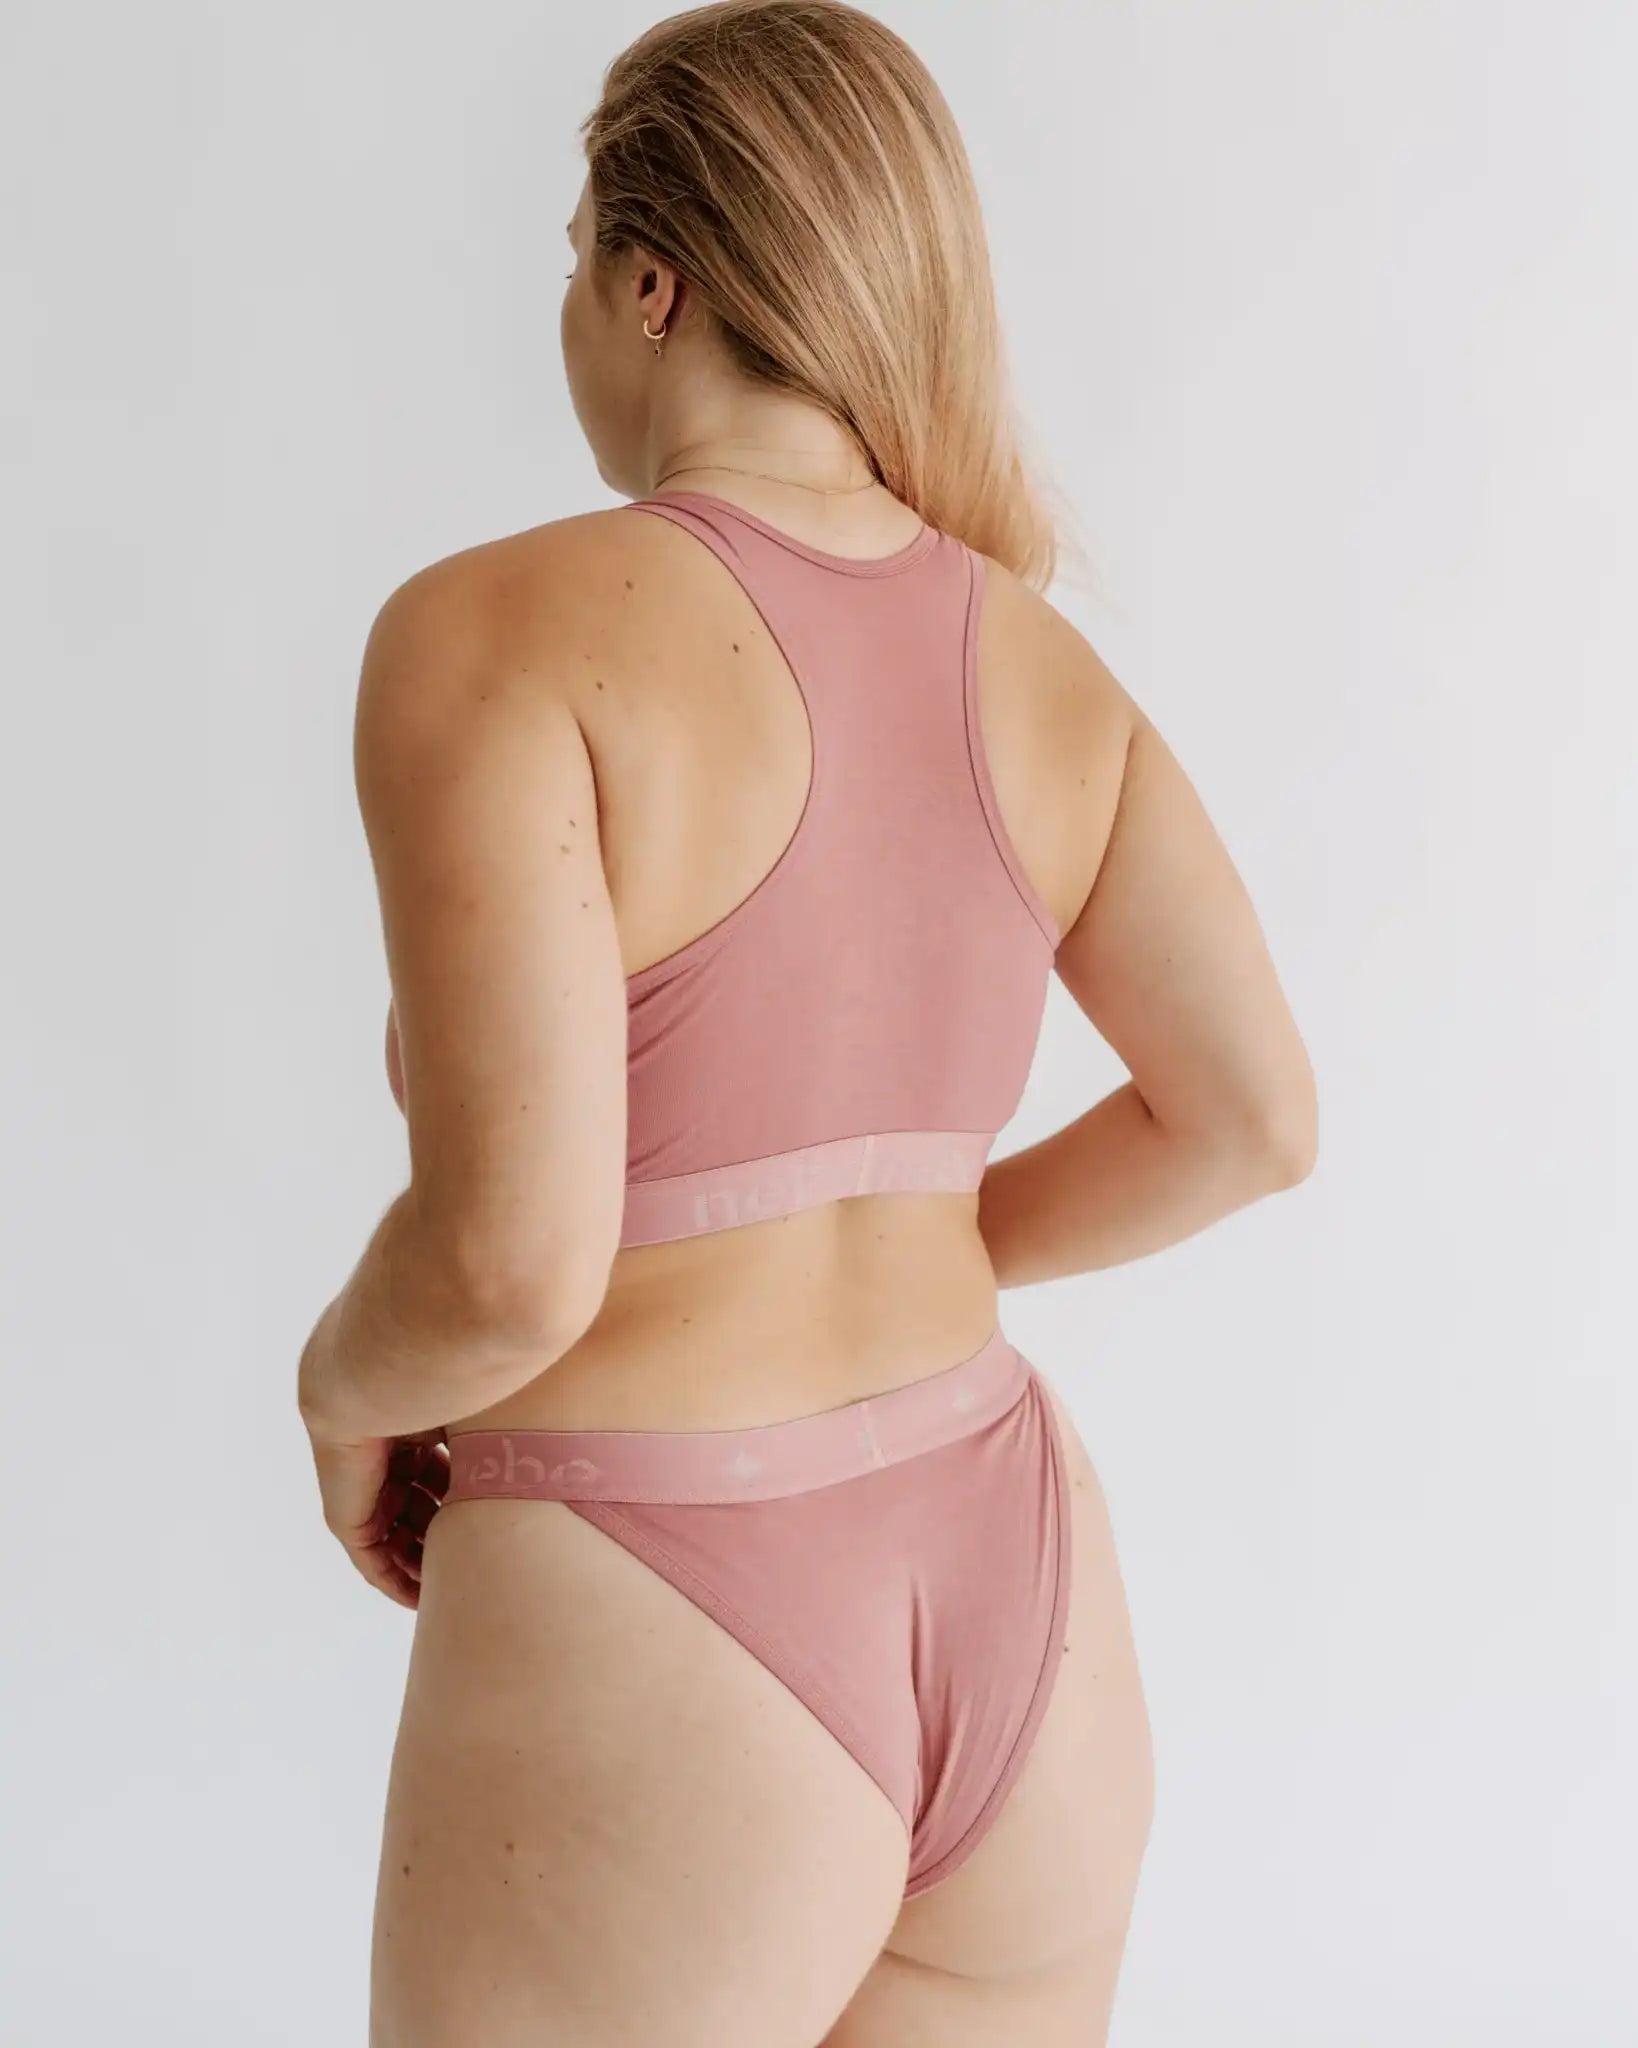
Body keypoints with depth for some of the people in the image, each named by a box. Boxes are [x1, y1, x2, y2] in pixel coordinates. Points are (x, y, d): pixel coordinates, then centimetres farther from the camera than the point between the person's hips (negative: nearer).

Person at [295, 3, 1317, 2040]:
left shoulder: (498, 634, -17)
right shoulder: (1037, 659, 4)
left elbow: (510, 1260, -24)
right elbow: (1254, 1119, 8)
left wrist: (346, 1387, -1)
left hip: (648, 1683, -6)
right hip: (1013, 1618, 7)